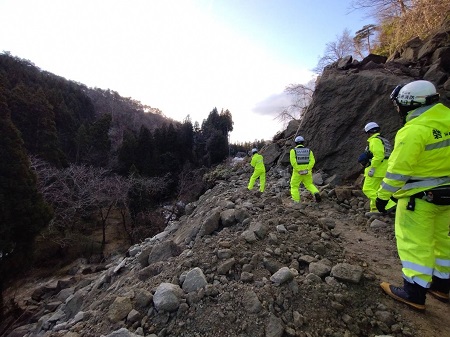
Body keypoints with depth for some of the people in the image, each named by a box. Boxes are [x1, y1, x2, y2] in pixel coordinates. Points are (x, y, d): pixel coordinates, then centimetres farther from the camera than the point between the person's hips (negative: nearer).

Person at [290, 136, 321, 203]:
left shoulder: (293, 151, -5)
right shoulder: (309, 150, 6)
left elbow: (293, 162, -18)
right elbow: (312, 161, -7)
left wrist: (298, 170, -17)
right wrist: (307, 169, -12)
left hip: (297, 172, -3)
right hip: (307, 172, 3)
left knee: (294, 186, 11)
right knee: (309, 185, 20)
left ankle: (296, 202, 7)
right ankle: (316, 193, -7)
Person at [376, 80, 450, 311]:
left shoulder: (414, 129, -21)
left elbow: (398, 169, -21)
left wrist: (383, 195, -12)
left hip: (419, 197, -9)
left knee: (414, 243, 2)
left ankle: (414, 293, 12)